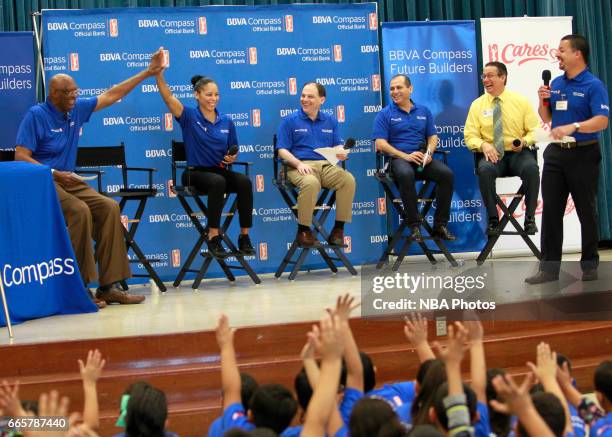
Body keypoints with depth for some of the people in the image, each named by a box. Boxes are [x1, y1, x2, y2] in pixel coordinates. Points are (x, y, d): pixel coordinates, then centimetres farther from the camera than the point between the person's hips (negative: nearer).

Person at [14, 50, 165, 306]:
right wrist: (55, 174, -24)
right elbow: (20, 156, -13)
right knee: (79, 210, -32)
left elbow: (111, 96, 15)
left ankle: (108, 287, -15)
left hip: (68, 181, 7)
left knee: (109, 208, -15)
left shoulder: (76, 110, 9)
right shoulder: (36, 115, -9)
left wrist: (148, 73, 16)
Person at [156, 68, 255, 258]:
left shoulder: (226, 121, 9)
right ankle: (213, 237, -31)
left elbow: (233, 151, 18)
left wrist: (232, 158, -6)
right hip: (195, 173, -4)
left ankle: (244, 237, -21)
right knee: (218, 182, -37)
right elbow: (168, 97, -18)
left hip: (220, 171, 4)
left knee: (244, 181, -27)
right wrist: (158, 74, -33)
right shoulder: (189, 116, -2)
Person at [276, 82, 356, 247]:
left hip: (326, 165, 4)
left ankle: (339, 228, -16)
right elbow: (282, 150, 1)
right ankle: (303, 230, -21)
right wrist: (298, 163, -16)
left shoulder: (330, 121, 20)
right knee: (311, 183, -39)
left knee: (348, 179, -27)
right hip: (300, 166, -3)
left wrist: (341, 153, -7)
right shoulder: (290, 121, 8)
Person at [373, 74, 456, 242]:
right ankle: (414, 225, -29)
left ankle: (440, 225, -17)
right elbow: (380, 144, -3)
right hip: (397, 158, -4)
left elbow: (433, 137, 17)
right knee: (406, 175, -39)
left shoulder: (423, 111, 19)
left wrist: (429, 153, -7)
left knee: (446, 173, -25)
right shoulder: (385, 114, 7)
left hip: (422, 159, 4)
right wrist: (405, 156, -15)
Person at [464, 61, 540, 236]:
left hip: (518, 154, 0)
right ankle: (493, 219, -24)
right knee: (485, 170, -35)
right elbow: (470, 136, 6)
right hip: (491, 154, 0)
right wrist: (483, 145, -16)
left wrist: (524, 142, -15)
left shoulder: (521, 101, 7)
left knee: (531, 168, -34)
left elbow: (535, 130, 7)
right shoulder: (477, 105, 9)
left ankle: (530, 218, -22)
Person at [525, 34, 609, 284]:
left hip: (583, 154, -6)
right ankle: (549, 267, 4)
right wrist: (543, 101, -1)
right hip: (556, 153, 6)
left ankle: (590, 265, 16)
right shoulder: (556, 83, 11)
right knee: (551, 210, 2)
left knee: (586, 211, 5)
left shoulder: (594, 86, -9)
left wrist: (573, 127, -33)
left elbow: (602, 121, -19)